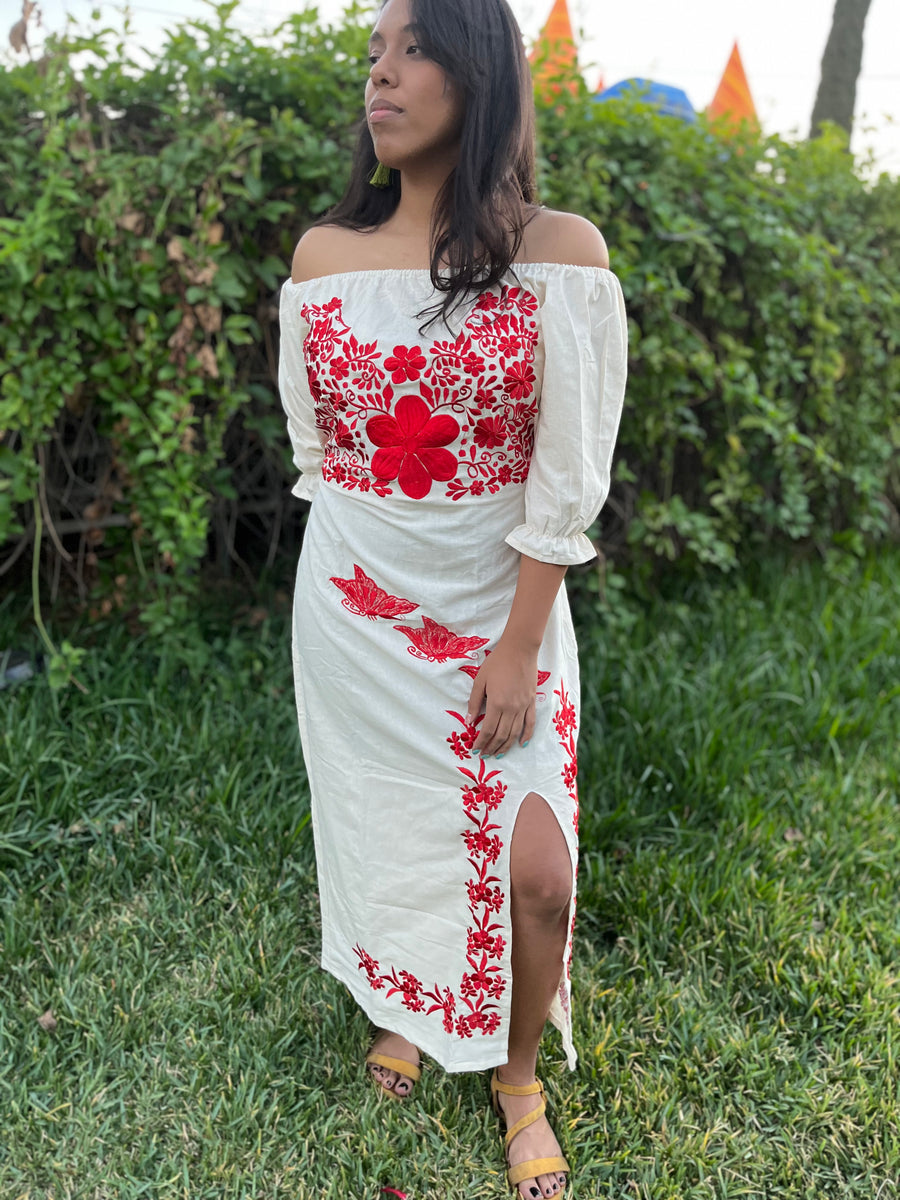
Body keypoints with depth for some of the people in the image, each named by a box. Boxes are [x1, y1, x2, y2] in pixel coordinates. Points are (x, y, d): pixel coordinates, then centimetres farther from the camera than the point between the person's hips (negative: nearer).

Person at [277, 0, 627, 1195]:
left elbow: (567, 481, -12)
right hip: (353, 607, 3)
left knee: (536, 869, -4)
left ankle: (518, 1074, 27)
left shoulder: (558, 252, -10)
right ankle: (397, 1010, 46)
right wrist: (369, 548, 12)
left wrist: (517, 647, -13)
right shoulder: (322, 255, -1)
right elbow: (313, 448, 10)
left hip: (500, 606, -2)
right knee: (380, 825, 15)